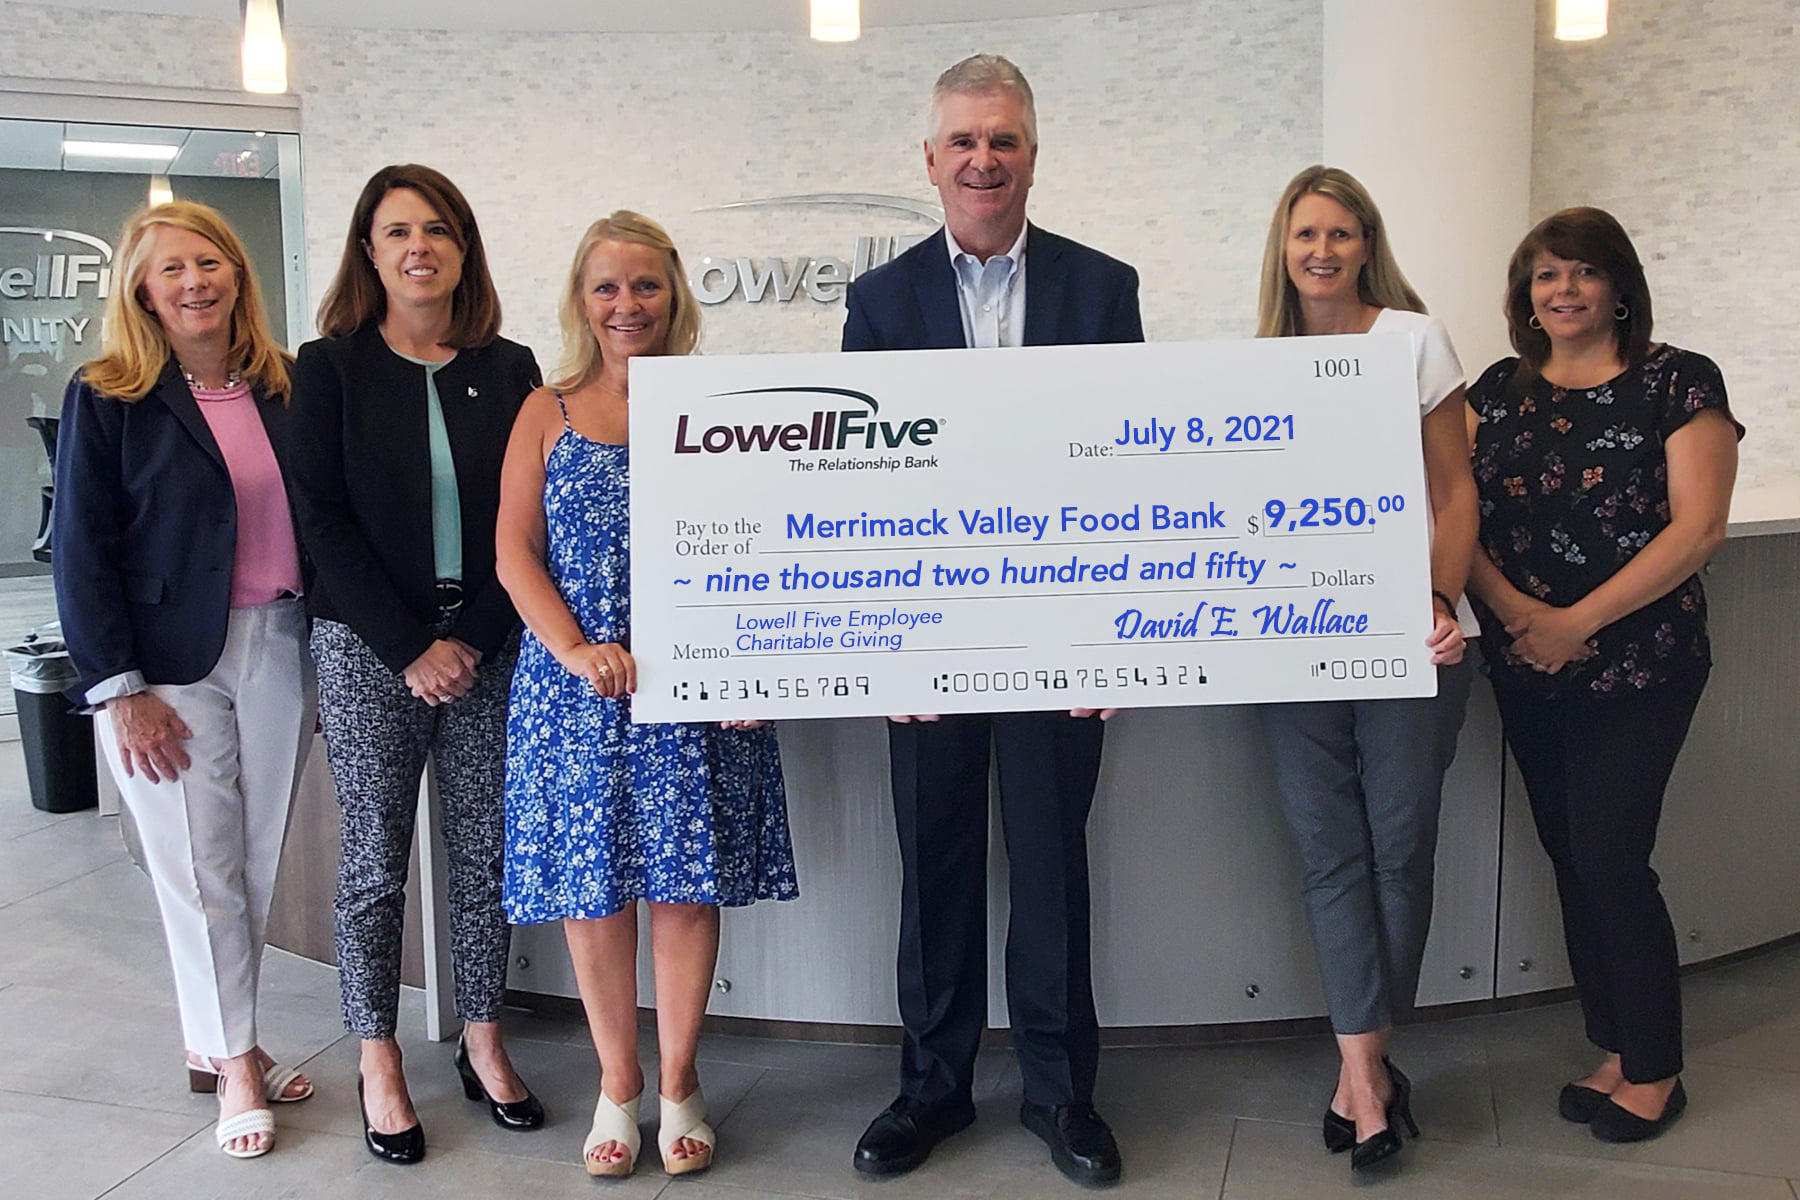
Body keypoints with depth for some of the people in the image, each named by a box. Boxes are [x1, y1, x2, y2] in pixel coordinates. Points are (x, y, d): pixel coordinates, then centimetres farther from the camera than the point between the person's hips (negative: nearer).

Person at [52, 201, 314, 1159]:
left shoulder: (282, 387, 8)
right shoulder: (106, 399, -4)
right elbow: (82, 553, -6)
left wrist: (326, 642, 8)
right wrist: (120, 691, -10)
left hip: (280, 651, 4)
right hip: (169, 667, -4)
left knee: (259, 864, 10)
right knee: (201, 871, 3)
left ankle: (215, 1042, 28)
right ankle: (234, 1065, 20)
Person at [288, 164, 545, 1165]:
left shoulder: (508, 368, 7)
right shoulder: (330, 368, 2)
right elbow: (326, 519, -4)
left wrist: (477, 638, -7)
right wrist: (412, 648, -10)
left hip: (489, 649, 2)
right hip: (371, 651, -2)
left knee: (487, 854, 8)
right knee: (376, 860, 6)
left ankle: (484, 1043, 23)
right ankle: (380, 1066, 19)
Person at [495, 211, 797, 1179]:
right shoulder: (547, 412, 7)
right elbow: (514, 552, 2)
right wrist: (575, 650, -13)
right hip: (576, 688, 1)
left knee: (688, 880, 4)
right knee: (591, 885, 6)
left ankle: (678, 1080, 23)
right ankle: (617, 1082, 25)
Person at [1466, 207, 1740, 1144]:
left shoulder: (1678, 383, -5)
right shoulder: (1497, 392, 8)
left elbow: (1697, 525, -12)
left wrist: (1576, 621, -17)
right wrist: (1515, 609, -16)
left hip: (1640, 665, -4)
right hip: (1525, 671, 5)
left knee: (1609, 856, -5)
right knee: (1570, 856, 10)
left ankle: (1654, 1073, 15)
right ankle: (1615, 1051, 25)